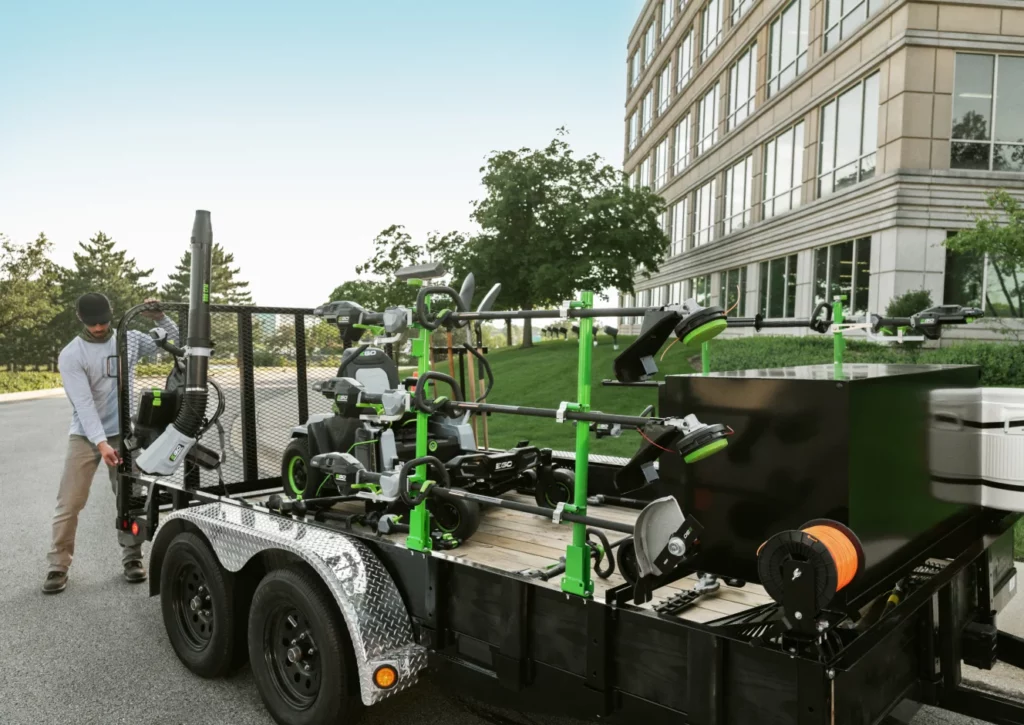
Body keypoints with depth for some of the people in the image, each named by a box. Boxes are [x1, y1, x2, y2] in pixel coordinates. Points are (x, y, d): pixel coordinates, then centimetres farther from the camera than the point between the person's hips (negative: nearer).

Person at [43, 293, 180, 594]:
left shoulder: (130, 339, -1)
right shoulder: (71, 355, -12)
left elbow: (172, 341, 4)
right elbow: (83, 403, -19)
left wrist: (159, 317, -15)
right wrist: (101, 442, -28)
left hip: (123, 433, 2)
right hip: (85, 436, -2)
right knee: (69, 503, 1)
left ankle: (132, 558, 18)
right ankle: (58, 566, 13)